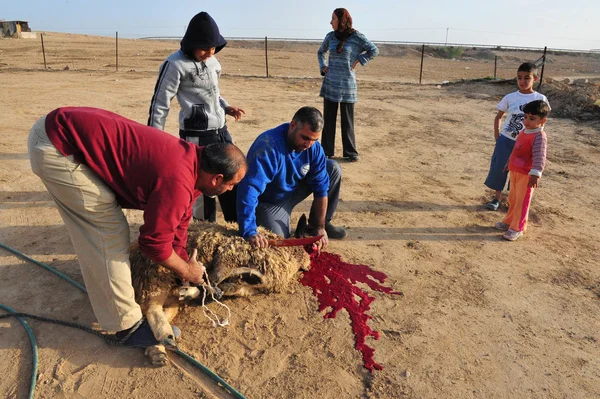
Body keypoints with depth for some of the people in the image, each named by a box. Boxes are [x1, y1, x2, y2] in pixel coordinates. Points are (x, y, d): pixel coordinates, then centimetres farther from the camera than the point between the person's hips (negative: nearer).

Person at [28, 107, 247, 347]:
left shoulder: (192, 159, 4)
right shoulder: (177, 182, -25)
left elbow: (177, 222, 16)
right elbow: (154, 242, -14)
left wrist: (185, 265, 21)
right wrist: (187, 271, 2)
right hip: (57, 146, -9)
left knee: (96, 233, 19)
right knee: (109, 234, -5)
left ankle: (104, 288, 40)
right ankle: (127, 326, 7)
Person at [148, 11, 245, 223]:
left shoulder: (212, 60, 9)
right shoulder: (176, 64, -11)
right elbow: (160, 104, -8)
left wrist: (226, 107, 4)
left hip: (221, 131, 8)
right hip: (196, 136, -7)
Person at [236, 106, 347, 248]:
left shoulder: (313, 147, -17)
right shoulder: (268, 147, -36)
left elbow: (321, 187, -12)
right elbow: (249, 188, -44)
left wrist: (320, 227, -12)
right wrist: (249, 232, -52)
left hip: (296, 188, 6)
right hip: (269, 201, -5)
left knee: (334, 169, -4)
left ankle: (319, 224, 10)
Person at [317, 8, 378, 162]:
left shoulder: (356, 36, -5)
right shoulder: (330, 36, 6)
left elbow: (374, 50, -2)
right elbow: (320, 52, 23)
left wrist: (357, 61, -6)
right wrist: (322, 66, 7)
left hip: (347, 85, -3)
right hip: (330, 84, 3)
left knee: (347, 120, 4)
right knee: (328, 119, 7)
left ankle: (350, 152, 16)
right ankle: (327, 151, 17)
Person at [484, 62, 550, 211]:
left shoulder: (540, 99, -6)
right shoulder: (510, 97, -4)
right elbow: (498, 117, 7)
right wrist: (497, 138, 0)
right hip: (505, 141, 0)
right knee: (499, 169, 2)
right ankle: (498, 198, 20)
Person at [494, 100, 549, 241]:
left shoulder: (539, 136, -18)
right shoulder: (524, 132, 10)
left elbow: (539, 156, -28)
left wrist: (536, 174, -36)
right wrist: (510, 162, 32)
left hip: (526, 175, -9)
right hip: (515, 171, 9)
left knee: (522, 202, 2)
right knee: (512, 199, 20)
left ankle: (517, 228, 12)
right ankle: (509, 221, 36)